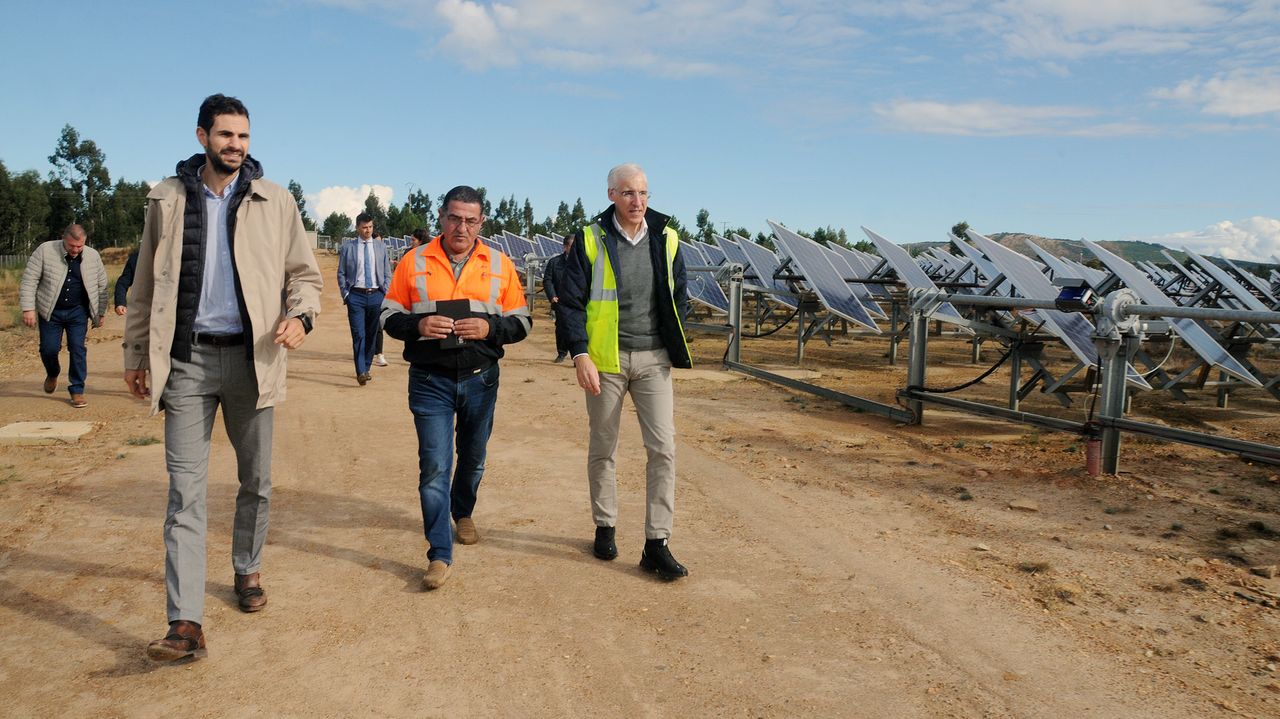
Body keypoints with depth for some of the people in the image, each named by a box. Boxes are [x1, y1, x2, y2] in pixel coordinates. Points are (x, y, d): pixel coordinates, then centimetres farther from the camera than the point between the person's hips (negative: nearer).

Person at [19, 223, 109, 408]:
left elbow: (101, 286, 7)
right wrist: (28, 308, -13)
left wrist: (100, 313, 8)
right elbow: (29, 280, -8)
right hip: (50, 312, 0)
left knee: (77, 349, -5)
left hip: (78, 312, 1)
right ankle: (53, 374, 36)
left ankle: (77, 390, 5)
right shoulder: (45, 250, -10)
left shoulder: (93, 256, -3)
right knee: (49, 349, 3)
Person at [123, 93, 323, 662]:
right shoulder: (167, 200, 5)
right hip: (187, 359, 0)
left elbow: (304, 272, 5)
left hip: (250, 358, 0)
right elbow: (147, 284, 10)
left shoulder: (274, 202, 2)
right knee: (185, 490, -4)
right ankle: (186, 624, -4)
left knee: (256, 481, 12)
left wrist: (300, 315, -16)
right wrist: (136, 354, 9)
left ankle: (247, 571, 36)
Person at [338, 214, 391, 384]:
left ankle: (366, 368, 20)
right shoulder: (347, 247, 4)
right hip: (356, 295, -2)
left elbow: (387, 274, 12)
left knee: (372, 334, 7)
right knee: (359, 335, -11)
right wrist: (345, 294, -2)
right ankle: (360, 372, -15)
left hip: (376, 295, 2)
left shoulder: (381, 246, 9)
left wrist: (385, 295, 3)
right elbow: (341, 273, 7)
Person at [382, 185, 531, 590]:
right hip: (430, 381, -2)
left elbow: (521, 322, 4)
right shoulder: (414, 262, 0)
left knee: (473, 458, 19)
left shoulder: (500, 265, 2)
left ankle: (463, 514, 46)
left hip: (481, 380, 2)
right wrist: (418, 325, -17)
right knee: (434, 466, -7)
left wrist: (490, 327, -16)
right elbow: (389, 316, 4)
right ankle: (439, 555, 0)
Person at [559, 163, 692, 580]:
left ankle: (656, 545, 2)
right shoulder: (590, 240, -4)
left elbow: (679, 296, 15)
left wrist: (673, 346, 8)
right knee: (602, 448, 10)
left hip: (653, 359, 2)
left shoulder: (665, 239, 4)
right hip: (606, 358, -2)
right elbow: (571, 302, -4)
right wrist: (580, 354, -14)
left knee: (663, 447, -5)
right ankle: (604, 528, 28)